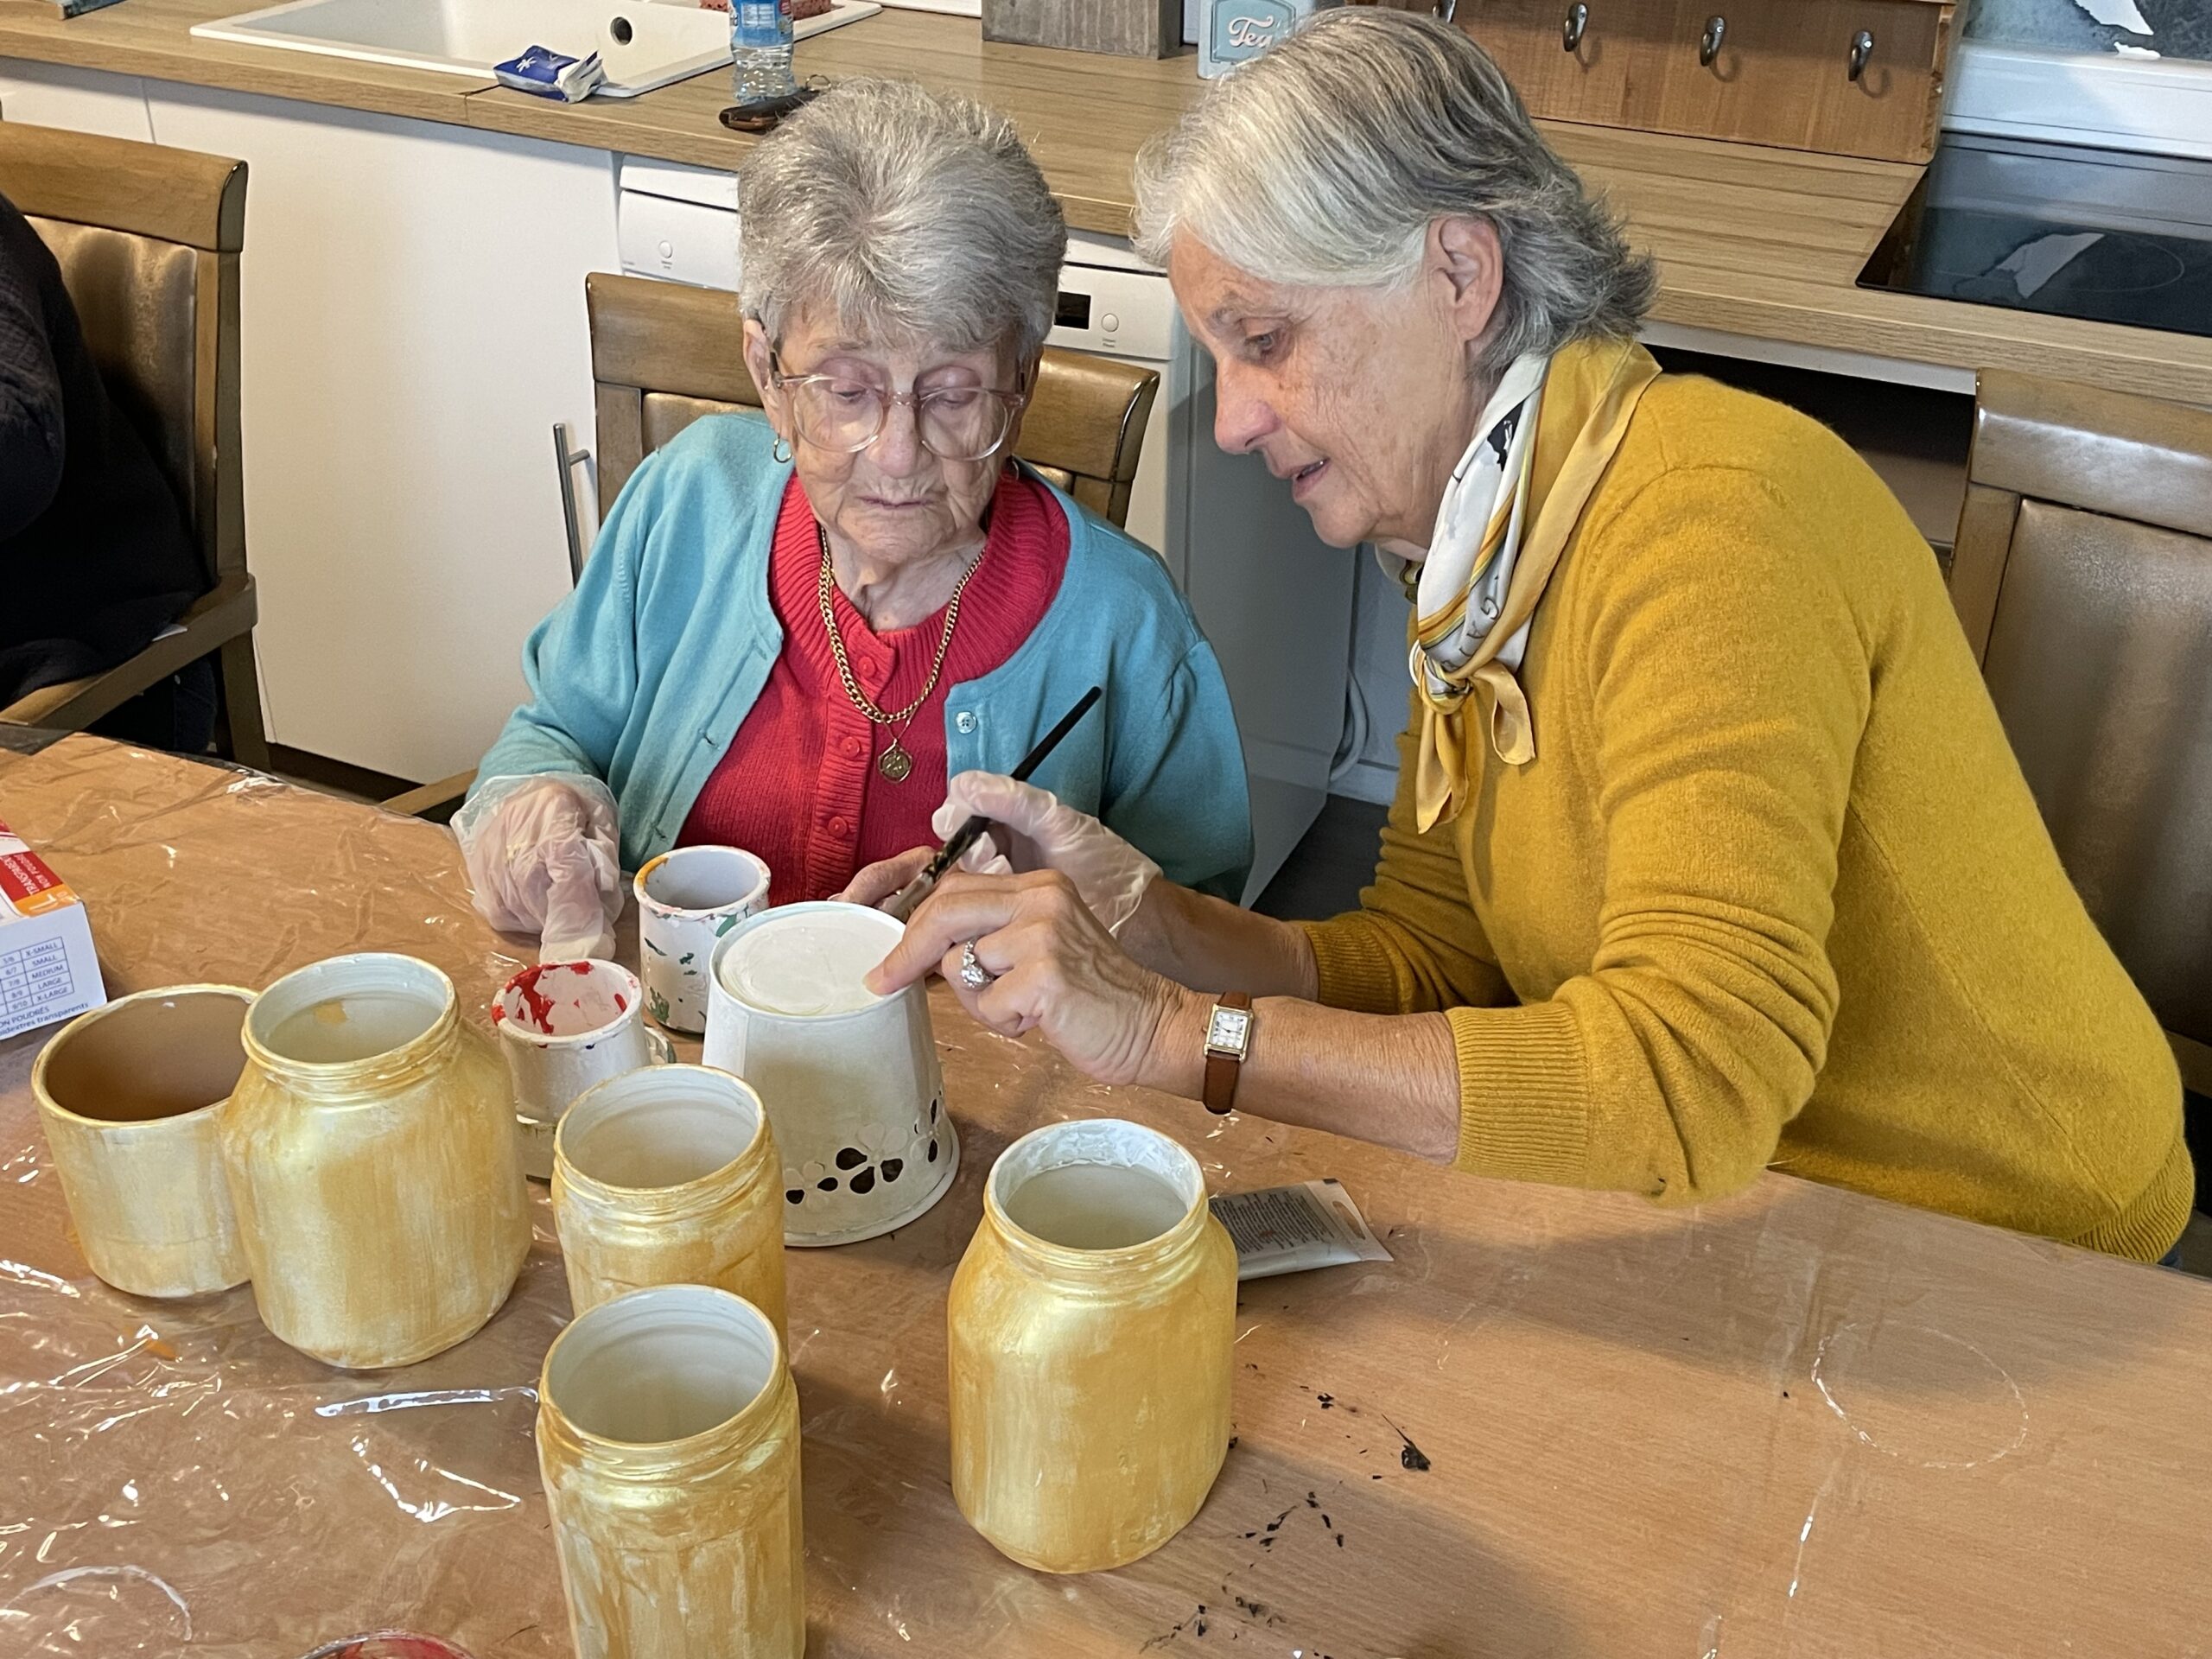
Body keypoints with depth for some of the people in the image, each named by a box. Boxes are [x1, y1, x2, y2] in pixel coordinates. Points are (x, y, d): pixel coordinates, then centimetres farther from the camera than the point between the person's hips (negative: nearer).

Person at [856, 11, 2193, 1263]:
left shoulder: (1713, 515, -27)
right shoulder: (1476, 559, 2)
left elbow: (1695, 1079, -36)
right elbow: (1427, 964, 1)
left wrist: (1176, 1030, -33)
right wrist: (1131, 911, -15)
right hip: (1753, 1195, 7)